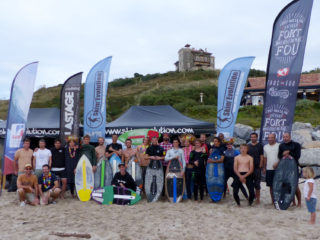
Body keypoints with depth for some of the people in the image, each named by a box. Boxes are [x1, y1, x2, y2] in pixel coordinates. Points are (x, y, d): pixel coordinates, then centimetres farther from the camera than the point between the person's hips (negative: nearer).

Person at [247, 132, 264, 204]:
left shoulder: (260, 145, 2)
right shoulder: (248, 146, 11)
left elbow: (261, 156, -2)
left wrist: (260, 165, -10)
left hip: (257, 167, -3)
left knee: (257, 183, -2)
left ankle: (258, 198, 6)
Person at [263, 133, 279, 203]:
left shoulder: (279, 146, -3)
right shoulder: (265, 147, 12)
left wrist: (277, 163, -18)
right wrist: (264, 167, 14)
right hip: (269, 169, 4)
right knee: (271, 186, 8)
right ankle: (272, 200, 16)